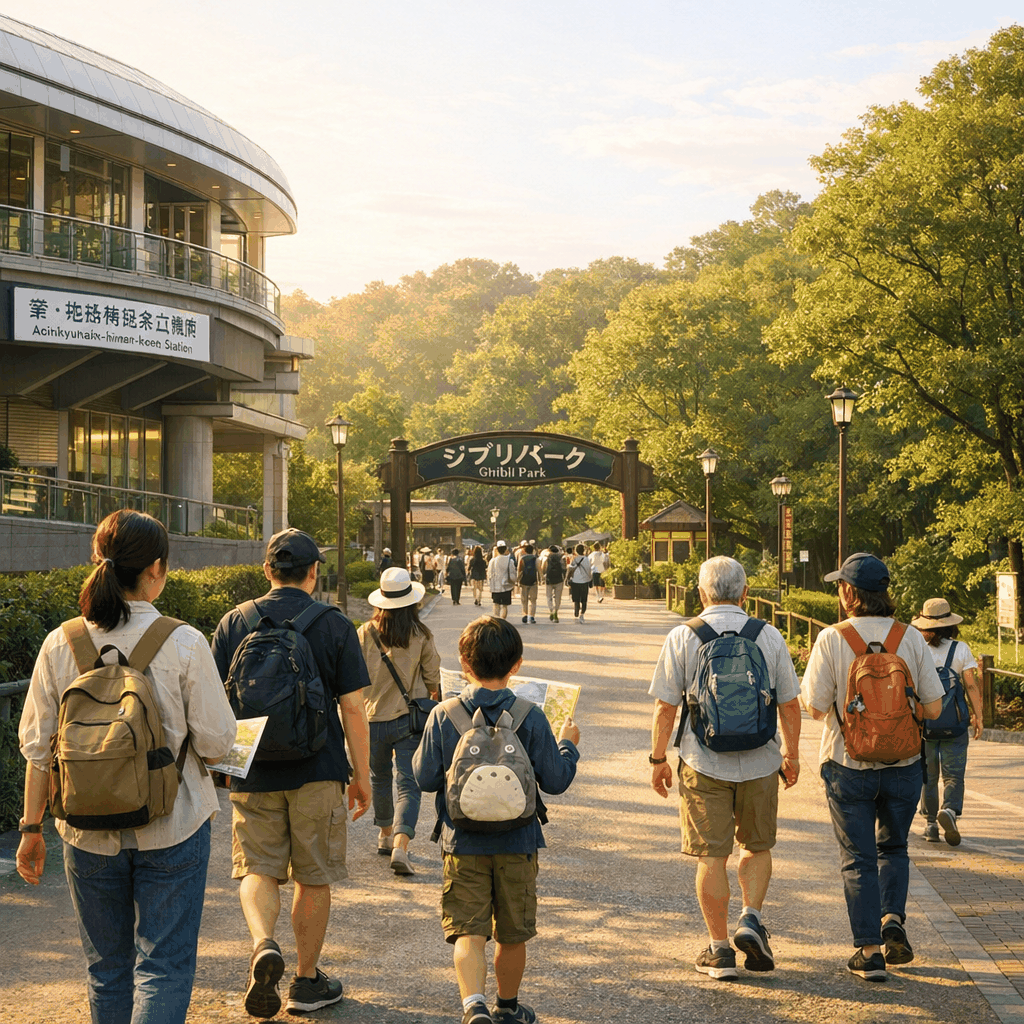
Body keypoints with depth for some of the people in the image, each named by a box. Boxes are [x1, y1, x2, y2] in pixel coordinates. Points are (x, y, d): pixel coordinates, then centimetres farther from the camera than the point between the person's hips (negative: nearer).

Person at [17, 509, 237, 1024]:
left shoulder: (61, 644, -4)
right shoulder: (183, 644, -12)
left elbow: (38, 748, 1)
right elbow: (216, 741, -9)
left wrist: (32, 827, 10)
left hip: (89, 832, 3)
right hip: (172, 827, -3)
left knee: (107, 967, 18)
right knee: (163, 966, 3)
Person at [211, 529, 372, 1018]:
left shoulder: (234, 622, 1)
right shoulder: (335, 626, -5)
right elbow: (353, 708, -6)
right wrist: (362, 776, 3)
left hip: (254, 772, 1)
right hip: (317, 772, -1)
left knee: (258, 869, 12)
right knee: (314, 878, 11)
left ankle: (264, 943, -15)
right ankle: (307, 982, 20)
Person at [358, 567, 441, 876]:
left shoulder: (365, 633, -6)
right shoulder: (421, 636, -7)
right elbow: (432, 677, 2)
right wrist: (433, 695, 25)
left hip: (372, 716, 2)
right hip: (409, 718, -2)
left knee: (379, 779, 22)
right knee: (408, 784, -2)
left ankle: (386, 835, 37)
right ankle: (400, 845, -20)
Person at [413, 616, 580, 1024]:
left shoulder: (443, 716, -8)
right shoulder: (530, 718, -9)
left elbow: (425, 779, -3)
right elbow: (555, 781, -4)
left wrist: (427, 742, 14)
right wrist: (567, 745, 14)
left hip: (463, 843, -1)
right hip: (517, 842, 1)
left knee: (468, 931, -1)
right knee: (513, 933, 17)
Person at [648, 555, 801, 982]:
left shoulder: (683, 637, -5)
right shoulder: (769, 637, 0)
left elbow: (665, 706, -6)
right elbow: (790, 705, 4)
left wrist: (658, 758, 6)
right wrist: (791, 755, 17)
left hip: (704, 763, -1)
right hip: (760, 762, 2)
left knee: (711, 855, 6)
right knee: (757, 847, 21)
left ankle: (720, 950, 9)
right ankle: (751, 919, 3)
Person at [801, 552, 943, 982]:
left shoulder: (832, 640, -12)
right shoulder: (911, 639, -6)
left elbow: (815, 708, -11)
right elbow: (933, 707, -4)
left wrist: (808, 679, 9)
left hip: (849, 765, -2)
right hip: (903, 764, 2)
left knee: (858, 857, 8)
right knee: (893, 847, 23)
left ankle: (869, 950, 6)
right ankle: (892, 921, 6)